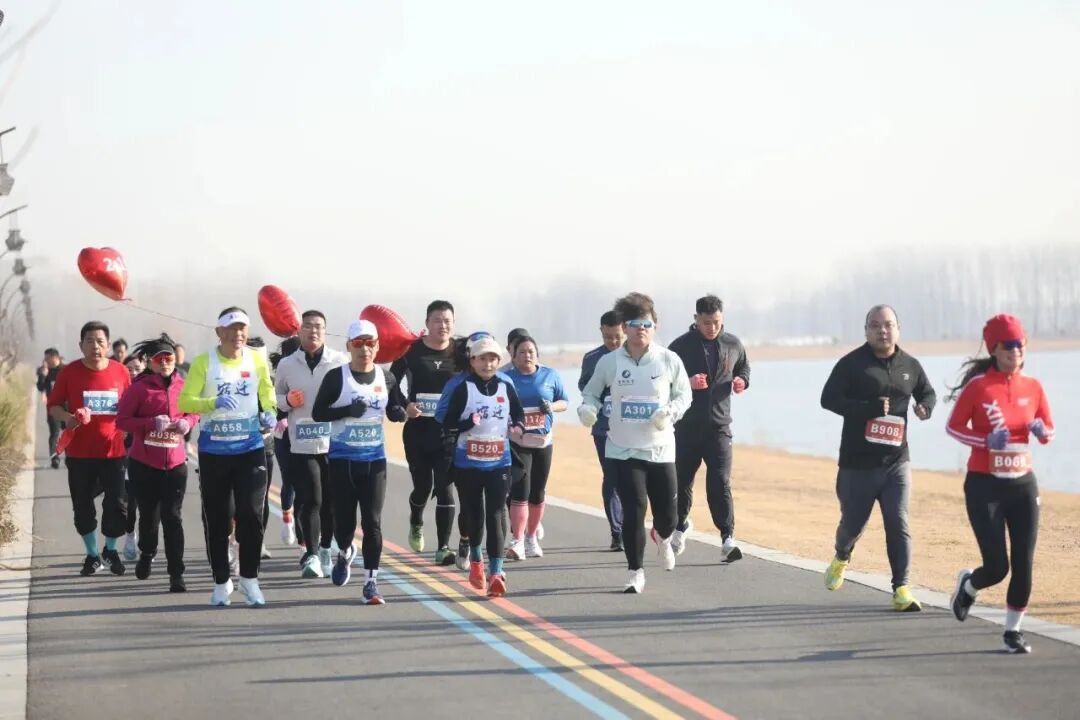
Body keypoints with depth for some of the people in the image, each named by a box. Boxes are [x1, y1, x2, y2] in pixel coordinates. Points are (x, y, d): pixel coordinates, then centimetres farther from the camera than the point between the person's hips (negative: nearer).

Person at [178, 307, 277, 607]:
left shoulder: (257, 361, 2)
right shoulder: (204, 362, -6)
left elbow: (267, 395, 13)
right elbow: (184, 402, -11)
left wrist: (268, 413, -9)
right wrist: (213, 403, -29)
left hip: (250, 450, 1)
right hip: (213, 452, -1)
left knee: (251, 515, -6)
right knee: (216, 520, 6)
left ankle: (249, 577, 10)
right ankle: (221, 581, 20)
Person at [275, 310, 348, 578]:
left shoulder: (341, 361, 1)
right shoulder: (287, 365, 6)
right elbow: (275, 398, 16)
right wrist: (287, 401, -5)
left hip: (336, 444, 0)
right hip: (302, 445, 0)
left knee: (331, 501, 9)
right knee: (311, 501, -7)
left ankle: (325, 550, 26)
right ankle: (311, 555, -4)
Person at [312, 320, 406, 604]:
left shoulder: (386, 378, 4)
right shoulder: (336, 377, -6)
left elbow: (396, 412, 14)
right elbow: (318, 413, -7)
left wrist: (400, 412, -10)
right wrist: (348, 411, -21)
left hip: (374, 458, 2)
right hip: (342, 458, -2)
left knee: (372, 522, -3)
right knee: (344, 518, 6)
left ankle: (371, 581, 0)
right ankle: (345, 553, 39)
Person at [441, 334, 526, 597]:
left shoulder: (506, 388, 3)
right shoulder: (463, 389, -5)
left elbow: (519, 415, 14)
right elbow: (448, 425, -7)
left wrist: (517, 429, -8)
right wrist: (468, 423, -26)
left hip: (499, 464, 1)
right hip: (467, 464, -1)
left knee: (496, 514, -9)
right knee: (473, 513, 11)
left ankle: (496, 572, -12)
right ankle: (476, 558, 38)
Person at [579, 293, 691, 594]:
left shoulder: (669, 360, -2)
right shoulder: (609, 362, -2)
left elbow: (684, 394, 7)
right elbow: (591, 392, 10)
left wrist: (670, 412, -13)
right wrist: (588, 408, -12)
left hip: (660, 449, 1)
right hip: (623, 450, -1)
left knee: (667, 514, 4)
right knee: (633, 510, -10)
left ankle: (662, 538, 44)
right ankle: (635, 572, 7)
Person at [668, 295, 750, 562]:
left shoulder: (733, 345, 5)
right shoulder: (681, 346, -4)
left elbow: (744, 369, 21)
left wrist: (741, 381, -2)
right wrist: (687, 382, -20)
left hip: (719, 426, 0)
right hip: (687, 427, 0)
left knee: (720, 483, -10)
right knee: (682, 480, 11)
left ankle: (728, 538, -12)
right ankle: (680, 525, 37)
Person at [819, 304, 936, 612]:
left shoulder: (910, 366, 7)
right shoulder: (852, 363, -6)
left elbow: (927, 393, 23)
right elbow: (829, 398, -12)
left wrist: (925, 407, -2)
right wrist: (867, 409, -24)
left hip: (896, 462, 2)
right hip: (857, 463, -2)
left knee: (898, 525, -8)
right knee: (853, 522, 11)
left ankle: (901, 589, -7)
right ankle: (841, 558, 44)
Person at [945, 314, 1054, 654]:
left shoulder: (1033, 387, 3)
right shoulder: (977, 386, -9)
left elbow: (1048, 434, 12)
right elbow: (953, 426, -3)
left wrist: (1041, 431, -12)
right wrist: (986, 440, -19)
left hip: (1023, 485, 4)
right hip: (984, 487, -4)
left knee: (1023, 565, 0)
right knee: (997, 567, -5)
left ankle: (1013, 631, 17)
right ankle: (968, 585, 30)